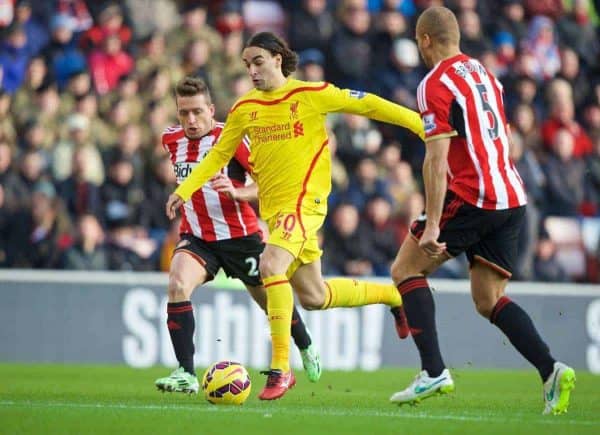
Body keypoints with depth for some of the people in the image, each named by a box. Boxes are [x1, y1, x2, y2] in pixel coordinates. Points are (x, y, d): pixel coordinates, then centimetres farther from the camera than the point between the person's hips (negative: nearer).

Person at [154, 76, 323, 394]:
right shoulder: (171, 139, 1)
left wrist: (237, 192, -30)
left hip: (239, 236, -3)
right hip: (196, 237, 3)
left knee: (271, 299, 14)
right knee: (177, 285, -26)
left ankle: (306, 349, 47)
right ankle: (186, 374, -25)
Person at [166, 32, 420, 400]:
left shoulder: (312, 94, -6)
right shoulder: (245, 109, 8)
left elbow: (367, 105, -3)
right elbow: (219, 154, 17)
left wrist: (422, 125, -5)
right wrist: (185, 190, 7)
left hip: (305, 200, -7)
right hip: (273, 207, 7)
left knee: (271, 266, -29)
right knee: (313, 297, 13)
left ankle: (281, 368, -23)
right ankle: (395, 296, 37)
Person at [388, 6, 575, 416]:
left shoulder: (435, 84, -8)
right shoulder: (484, 73, 17)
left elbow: (437, 160, -16)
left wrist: (432, 225, -18)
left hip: (470, 197, -8)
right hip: (512, 197, 8)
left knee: (405, 270, 6)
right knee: (489, 300, 11)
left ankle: (434, 371, -6)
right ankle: (551, 370, -9)